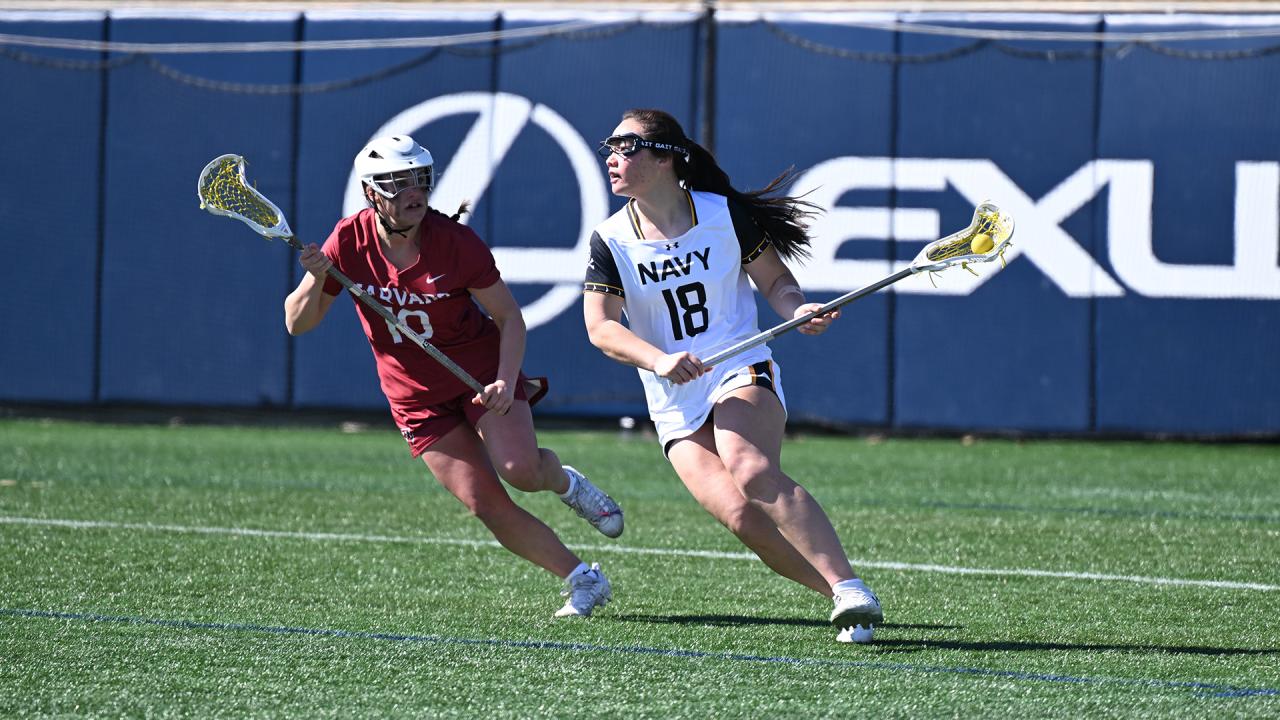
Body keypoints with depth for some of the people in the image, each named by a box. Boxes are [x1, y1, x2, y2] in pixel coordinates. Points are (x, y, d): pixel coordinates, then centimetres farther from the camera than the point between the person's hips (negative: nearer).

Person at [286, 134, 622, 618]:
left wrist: (506, 380, -25)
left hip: (481, 370, -1)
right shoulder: (349, 241, -12)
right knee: (487, 505, -11)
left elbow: (508, 316, -9)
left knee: (521, 470, -25)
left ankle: (565, 483, 11)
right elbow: (298, 324, -6)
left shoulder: (456, 242, -17)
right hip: (416, 394, 2)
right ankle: (583, 581, 2)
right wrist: (316, 280, -27)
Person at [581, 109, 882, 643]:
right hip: (675, 406, 2)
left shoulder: (726, 215, -1)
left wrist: (797, 310, -12)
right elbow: (600, 326, -7)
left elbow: (775, 280, 11)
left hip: (742, 375, -2)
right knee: (741, 517, -19)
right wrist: (659, 359, -24)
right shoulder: (610, 242, 2)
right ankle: (845, 596, -7)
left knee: (753, 472, -33)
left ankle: (850, 590, -34)